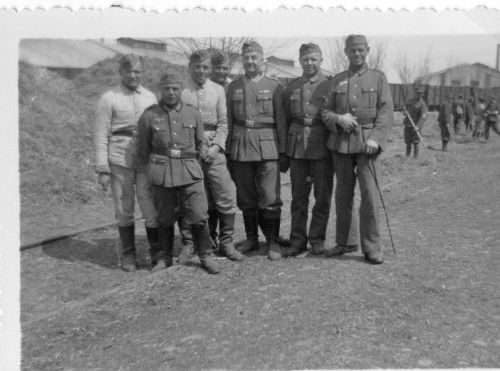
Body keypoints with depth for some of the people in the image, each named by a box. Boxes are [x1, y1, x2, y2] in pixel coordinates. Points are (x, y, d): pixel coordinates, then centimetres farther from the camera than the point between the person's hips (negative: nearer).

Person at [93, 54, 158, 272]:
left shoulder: (150, 97, 11)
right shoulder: (109, 99, 2)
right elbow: (100, 135, -1)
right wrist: (102, 169, -6)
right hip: (119, 161, -2)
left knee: (152, 207, -1)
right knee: (124, 209, 6)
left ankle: (157, 252, 15)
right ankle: (128, 255, 20)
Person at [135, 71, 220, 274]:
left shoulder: (193, 114, 5)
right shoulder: (149, 116, 1)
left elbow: (201, 143, 18)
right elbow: (142, 150, 9)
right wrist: (144, 174, 11)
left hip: (190, 172, 1)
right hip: (161, 173, 0)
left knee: (199, 217, -2)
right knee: (165, 219, 9)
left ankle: (206, 256, 15)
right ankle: (164, 257, 27)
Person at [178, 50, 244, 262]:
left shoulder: (218, 90, 10)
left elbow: (223, 123, 8)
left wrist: (216, 146, -5)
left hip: (214, 151, 2)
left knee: (226, 199, -1)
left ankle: (226, 243, 13)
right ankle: (190, 242, 19)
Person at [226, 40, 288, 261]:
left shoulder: (274, 86, 5)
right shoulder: (234, 87, 12)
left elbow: (281, 122, 3)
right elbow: (229, 121, 11)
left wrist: (283, 152, -2)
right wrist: (228, 152, 7)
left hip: (267, 148, -2)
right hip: (240, 149, 3)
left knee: (270, 199, -4)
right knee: (246, 199, 9)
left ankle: (273, 242, 10)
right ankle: (251, 239, 25)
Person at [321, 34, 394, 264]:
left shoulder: (378, 78, 8)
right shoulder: (337, 81, 13)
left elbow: (386, 112, 0)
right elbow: (325, 111, 10)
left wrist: (375, 138, -14)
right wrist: (338, 118, -11)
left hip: (366, 143, -2)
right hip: (340, 143, 2)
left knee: (370, 195, -6)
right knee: (343, 195, 9)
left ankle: (371, 248, 5)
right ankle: (342, 242, 21)